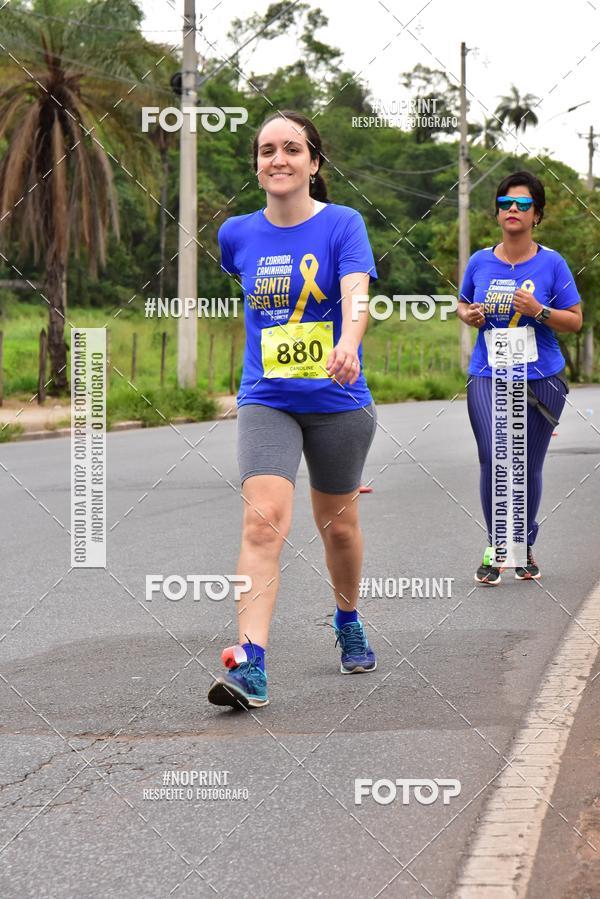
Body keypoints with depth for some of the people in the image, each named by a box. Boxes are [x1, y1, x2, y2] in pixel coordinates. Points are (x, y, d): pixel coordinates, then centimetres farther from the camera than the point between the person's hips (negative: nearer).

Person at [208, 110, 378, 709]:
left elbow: (355, 294, -24)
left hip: (337, 401, -1)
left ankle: (348, 622, 43)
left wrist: (347, 344, -43)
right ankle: (249, 665, -26)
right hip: (266, 402, 1)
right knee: (263, 521, -18)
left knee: (337, 524, 14)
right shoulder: (238, 234, 3)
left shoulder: (342, 224, -7)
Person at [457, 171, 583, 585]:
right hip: (488, 377, 1)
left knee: (528, 468, 6)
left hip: (541, 380, -1)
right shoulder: (480, 262, 4)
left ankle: (525, 548, 25)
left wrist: (539, 310, -17)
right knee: (493, 460, -13)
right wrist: (469, 315, -2)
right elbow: (463, 305, 21)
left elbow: (575, 320, 0)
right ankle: (496, 548, 2)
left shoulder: (551, 263, -2)